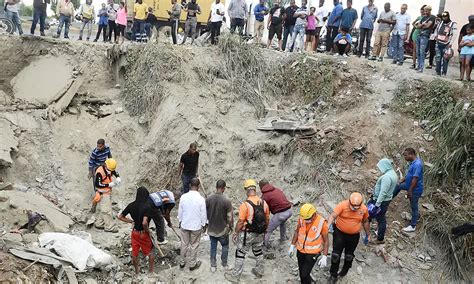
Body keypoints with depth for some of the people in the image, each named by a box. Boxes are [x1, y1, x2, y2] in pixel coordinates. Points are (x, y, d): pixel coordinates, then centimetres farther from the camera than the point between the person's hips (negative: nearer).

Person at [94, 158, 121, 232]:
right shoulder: (99, 172, -24)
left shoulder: (110, 169, 0)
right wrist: (109, 185, -26)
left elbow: (116, 173, 18)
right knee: (106, 210, -4)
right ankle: (109, 227, 3)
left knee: (104, 209, 17)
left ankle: (99, 224, 29)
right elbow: (97, 184, -26)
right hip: (103, 194, -9)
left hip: (108, 192, 9)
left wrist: (118, 178, -5)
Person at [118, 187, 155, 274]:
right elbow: (144, 223, -33)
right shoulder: (146, 206, -25)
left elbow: (120, 217, 0)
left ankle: (137, 270, 39)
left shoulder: (131, 205, -7)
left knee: (134, 253, 20)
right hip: (143, 233, -5)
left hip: (134, 232, 5)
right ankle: (151, 270, 29)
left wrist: (131, 221, 6)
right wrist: (148, 232, -17)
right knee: (150, 252, 18)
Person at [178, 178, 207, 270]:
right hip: (196, 226, -3)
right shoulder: (201, 199, -21)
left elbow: (180, 211, -1)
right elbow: (203, 214, -11)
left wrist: (180, 221, 16)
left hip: (184, 225, 3)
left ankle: (182, 262, 34)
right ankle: (192, 264, 28)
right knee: (194, 245, 15)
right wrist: (204, 225, 4)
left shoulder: (183, 197, -13)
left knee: (184, 244, 20)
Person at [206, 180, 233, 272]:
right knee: (225, 246, 20)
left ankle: (213, 266, 27)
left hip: (211, 229, 3)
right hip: (223, 230, -2)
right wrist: (231, 226, 4)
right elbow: (230, 217, -14)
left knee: (213, 247, 18)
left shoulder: (208, 199, -12)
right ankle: (224, 264, 29)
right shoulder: (226, 201, -21)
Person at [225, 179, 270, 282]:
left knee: (240, 254, 9)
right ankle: (259, 271, 40)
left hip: (247, 234, -5)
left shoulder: (245, 205, -23)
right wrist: (264, 230, 20)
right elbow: (267, 219, 4)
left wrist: (235, 233, -5)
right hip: (259, 234, 5)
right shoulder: (264, 203, -6)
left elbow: (240, 222, -19)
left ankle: (235, 275, 19)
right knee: (258, 252, 24)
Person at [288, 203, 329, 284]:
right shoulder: (301, 218, -13)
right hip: (300, 250, 4)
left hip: (313, 253, -4)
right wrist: (292, 246, 9)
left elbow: (326, 240, -11)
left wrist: (324, 257, -14)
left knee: (304, 274, -4)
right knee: (301, 272, 17)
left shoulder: (322, 223, -23)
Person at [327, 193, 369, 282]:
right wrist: (328, 224, -52)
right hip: (340, 233, -2)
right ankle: (333, 275, 21)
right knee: (336, 254, 1)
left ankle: (345, 270, 47)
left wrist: (368, 234, 15)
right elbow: (333, 216, -33)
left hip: (354, 236, 2)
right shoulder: (342, 205, -23)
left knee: (349, 255, 19)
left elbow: (365, 222, 5)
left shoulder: (364, 209, -12)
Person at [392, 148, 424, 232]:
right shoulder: (413, 162, 0)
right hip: (409, 184, 9)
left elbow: (415, 179, -30)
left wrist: (409, 191, -25)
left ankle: (412, 226, 19)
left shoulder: (417, 164, -31)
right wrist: (402, 181, 21)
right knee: (398, 186, 27)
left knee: (414, 207, 4)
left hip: (415, 189, -9)